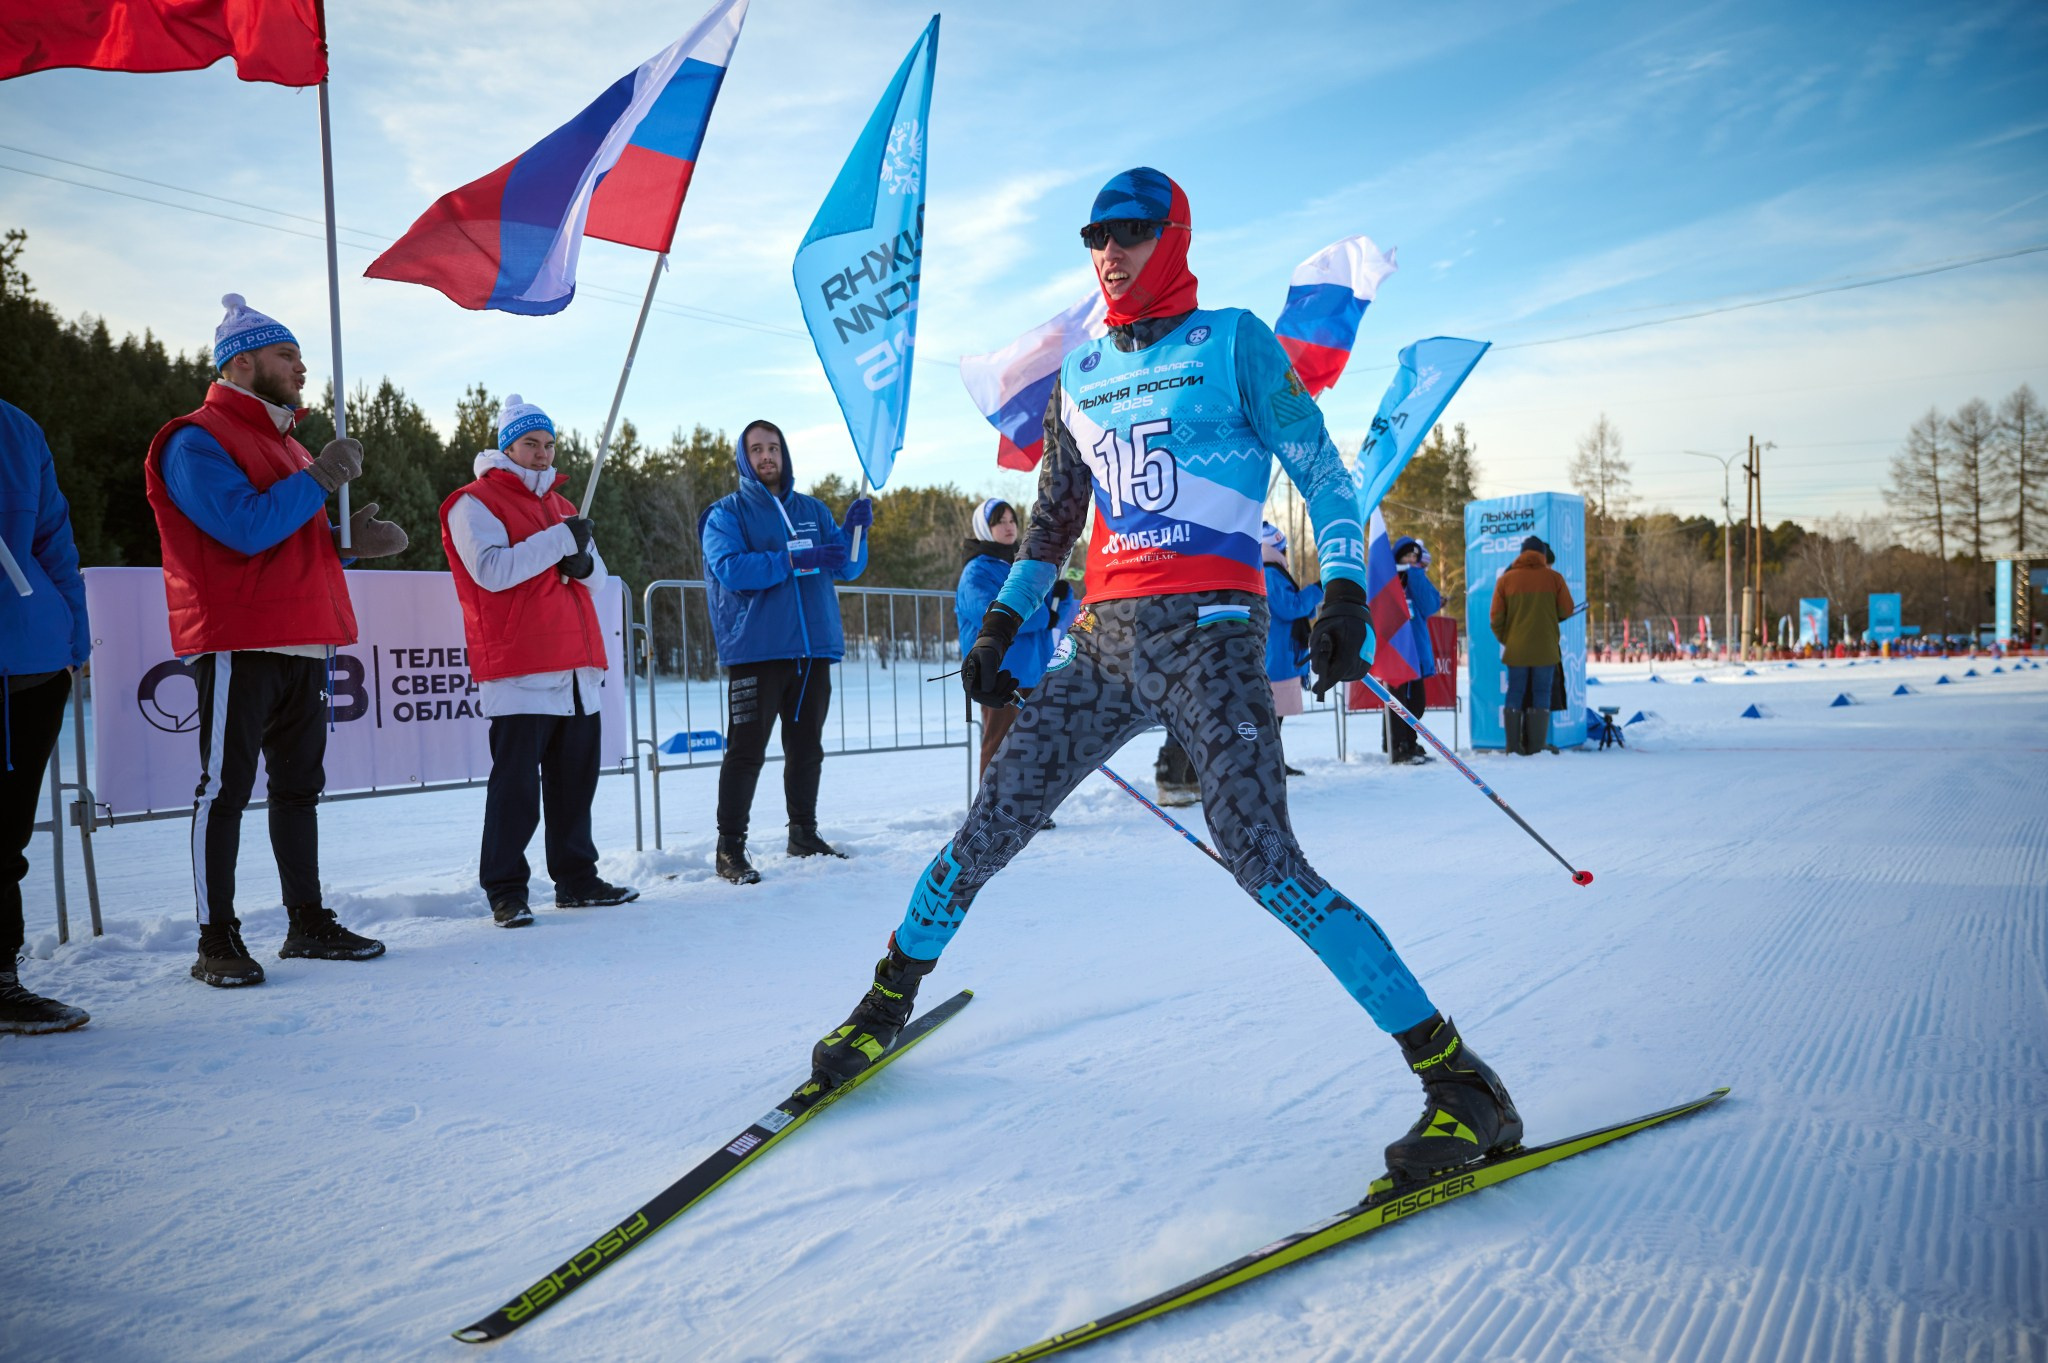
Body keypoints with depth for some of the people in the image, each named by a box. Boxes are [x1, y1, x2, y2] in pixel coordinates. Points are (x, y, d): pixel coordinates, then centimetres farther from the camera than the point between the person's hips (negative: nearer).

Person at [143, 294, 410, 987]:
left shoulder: (282, 441, 22)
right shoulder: (198, 441, -7)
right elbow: (247, 528, -21)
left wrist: (349, 540, 6)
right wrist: (319, 478, -15)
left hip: (302, 642, 9)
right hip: (237, 644, -9)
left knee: (298, 785, 12)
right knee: (225, 788, -5)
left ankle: (308, 922, 20)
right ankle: (216, 941, 1)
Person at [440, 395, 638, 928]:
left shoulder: (561, 505, 23)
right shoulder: (476, 503, 1)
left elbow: (599, 578, 20)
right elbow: (491, 570, -15)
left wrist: (583, 559, -3)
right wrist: (559, 540, -13)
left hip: (577, 671, 7)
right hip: (519, 671, -7)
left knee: (575, 782, 10)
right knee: (516, 786, -6)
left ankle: (576, 878, 19)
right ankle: (505, 891, 2)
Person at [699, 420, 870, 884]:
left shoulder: (812, 510, 16)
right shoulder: (726, 514, 3)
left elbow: (847, 568, 12)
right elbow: (729, 567, -15)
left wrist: (854, 529, -8)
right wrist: (795, 560, -23)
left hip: (814, 647, 5)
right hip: (755, 650, -5)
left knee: (807, 749, 11)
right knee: (746, 751, -7)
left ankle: (804, 834, 24)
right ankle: (730, 848, -2)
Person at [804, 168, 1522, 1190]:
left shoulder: (1234, 341, 4)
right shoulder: (1081, 375, 20)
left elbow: (1321, 472, 2)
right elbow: (1053, 516, 28)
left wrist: (1344, 591, -12)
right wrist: (1001, 627, 25)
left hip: (1207, 633, -5)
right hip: (1106, 641, 5)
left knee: (1265, 864, -17)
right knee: (993, 823, 3)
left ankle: (1458, 1082, -9)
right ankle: (890, 998, 26)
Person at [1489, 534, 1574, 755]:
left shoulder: (1506, 579, 1)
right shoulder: (1554, 578, -1)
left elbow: (1496, 617, 0)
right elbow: (1567, 611, 4)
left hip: (1516, 649, 1)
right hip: (1545, 648, -1)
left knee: (1515, 694, 7)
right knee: (1541, 694, 5)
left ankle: (1514, 746, 3)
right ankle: (1537, 746, 0)